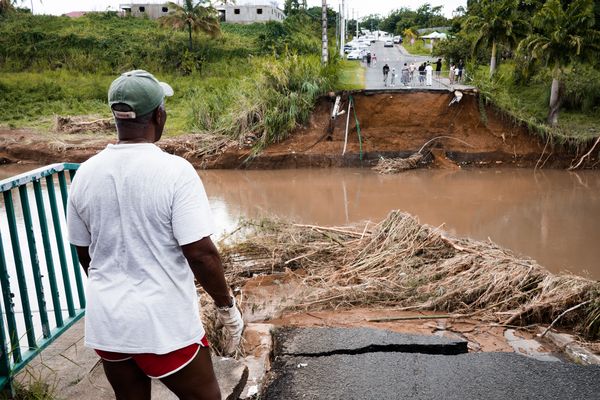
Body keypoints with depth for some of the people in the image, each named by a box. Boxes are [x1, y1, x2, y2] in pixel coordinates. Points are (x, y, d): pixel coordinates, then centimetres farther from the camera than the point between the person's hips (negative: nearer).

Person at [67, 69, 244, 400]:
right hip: (164, 322, -5)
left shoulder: (84, 174, -2)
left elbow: (83, 253, 8)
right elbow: (201, 253, -21)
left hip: (106, 320, 6)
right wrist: (227, 306, -6)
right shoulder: (175, 171, -19)